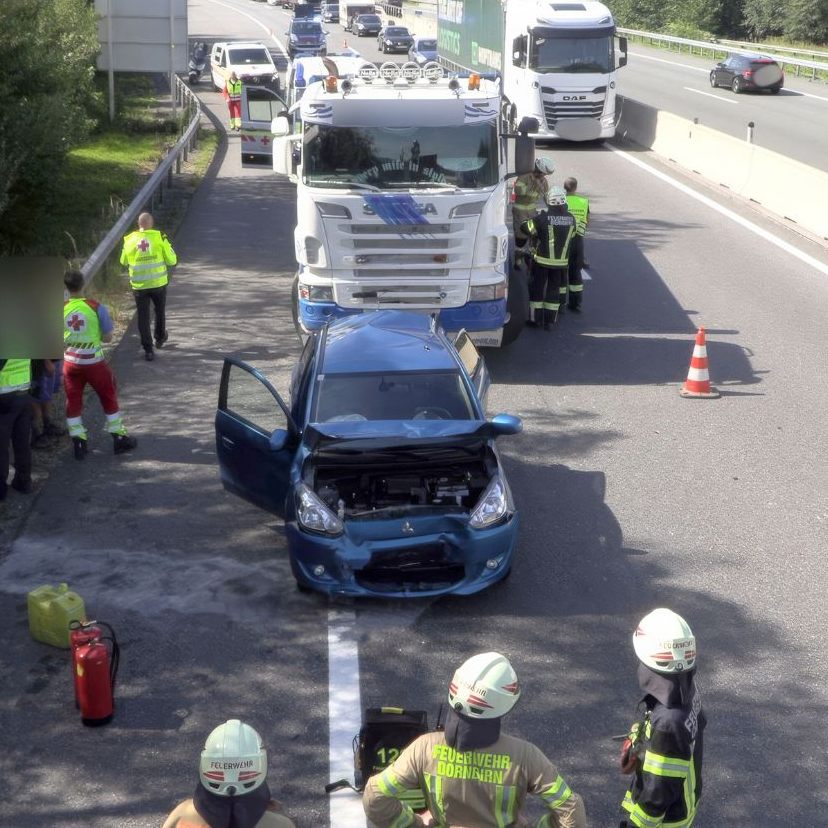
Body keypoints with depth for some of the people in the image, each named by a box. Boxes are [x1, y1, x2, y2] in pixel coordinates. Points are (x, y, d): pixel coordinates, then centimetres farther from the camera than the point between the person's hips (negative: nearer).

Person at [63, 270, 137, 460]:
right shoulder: (97, 308, -13)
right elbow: (107, 338, -7)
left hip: (71, 362, 2)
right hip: (94, 361, -2)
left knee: (73, 402, 13)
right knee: (109, 398, 14)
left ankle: (79, 444, 14)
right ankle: (119, 439, 22)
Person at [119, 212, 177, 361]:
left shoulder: (129, 240, -4)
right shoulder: (159, 237, -9)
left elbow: (124, 261, 11)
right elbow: (172, 260, -5)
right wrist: (168, 247, 12)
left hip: (139, 285, 0)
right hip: (158, 283, 0)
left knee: (143, 316, 6)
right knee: (160, 311, 23)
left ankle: (148, 349, 4)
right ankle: (160, 338, 41)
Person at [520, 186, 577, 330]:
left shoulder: (543, 217, -17)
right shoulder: (571, 218, -5)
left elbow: (525, 228, -10)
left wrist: (535, 235, 10)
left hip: (542, 261, -3)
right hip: (561, 262, 3)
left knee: (537, 288, 11)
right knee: (554, 290, 15)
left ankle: (536, 319, 14)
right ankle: (549, 321, 17)